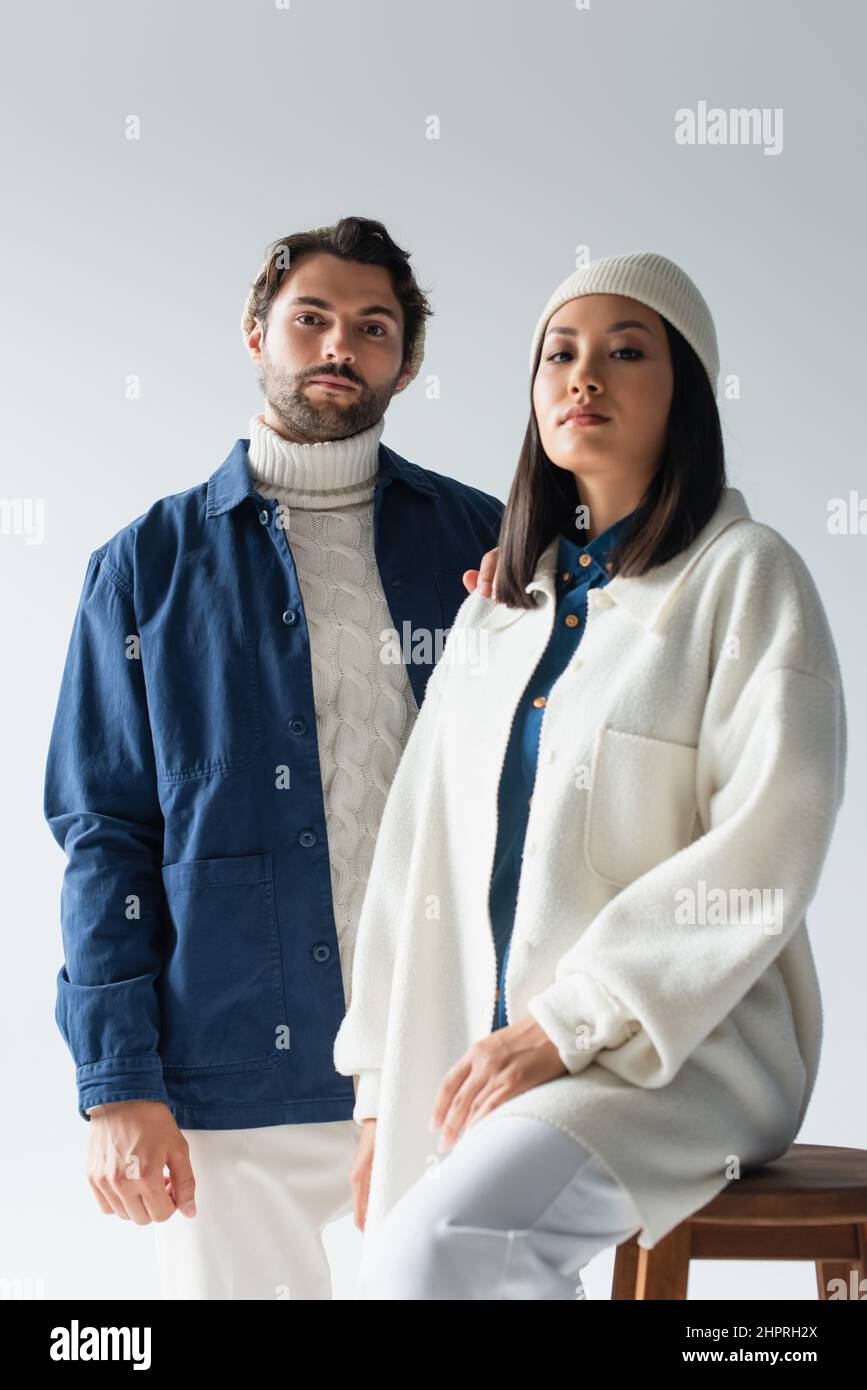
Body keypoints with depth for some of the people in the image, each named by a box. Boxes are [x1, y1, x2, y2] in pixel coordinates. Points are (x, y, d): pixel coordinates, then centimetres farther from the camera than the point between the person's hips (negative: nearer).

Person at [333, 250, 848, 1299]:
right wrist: (383, 1092, 5)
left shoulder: (744, 574, -1)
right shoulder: (495, 610, 18)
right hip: (489, 1059, 6)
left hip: (681, 1047, -6)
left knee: (435, 1251, -29)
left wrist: (567, 1023, -17)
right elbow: (418, 845, 14)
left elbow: (767, 850, -12)